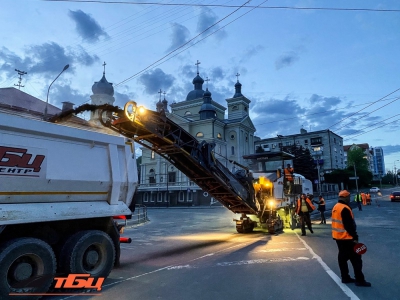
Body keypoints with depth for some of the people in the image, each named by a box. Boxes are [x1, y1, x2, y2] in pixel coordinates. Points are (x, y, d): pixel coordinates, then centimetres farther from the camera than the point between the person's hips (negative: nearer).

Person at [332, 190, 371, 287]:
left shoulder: (335, 207, 9)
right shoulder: (345, 209, -20)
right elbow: (349, 225, -21)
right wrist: (355, 237, -15)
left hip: (338, 237, 9)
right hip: (346, 238, -9)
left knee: (342, 256, 14)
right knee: (355, 258, 1)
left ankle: (345, 277, 22)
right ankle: (359, 280, 7)